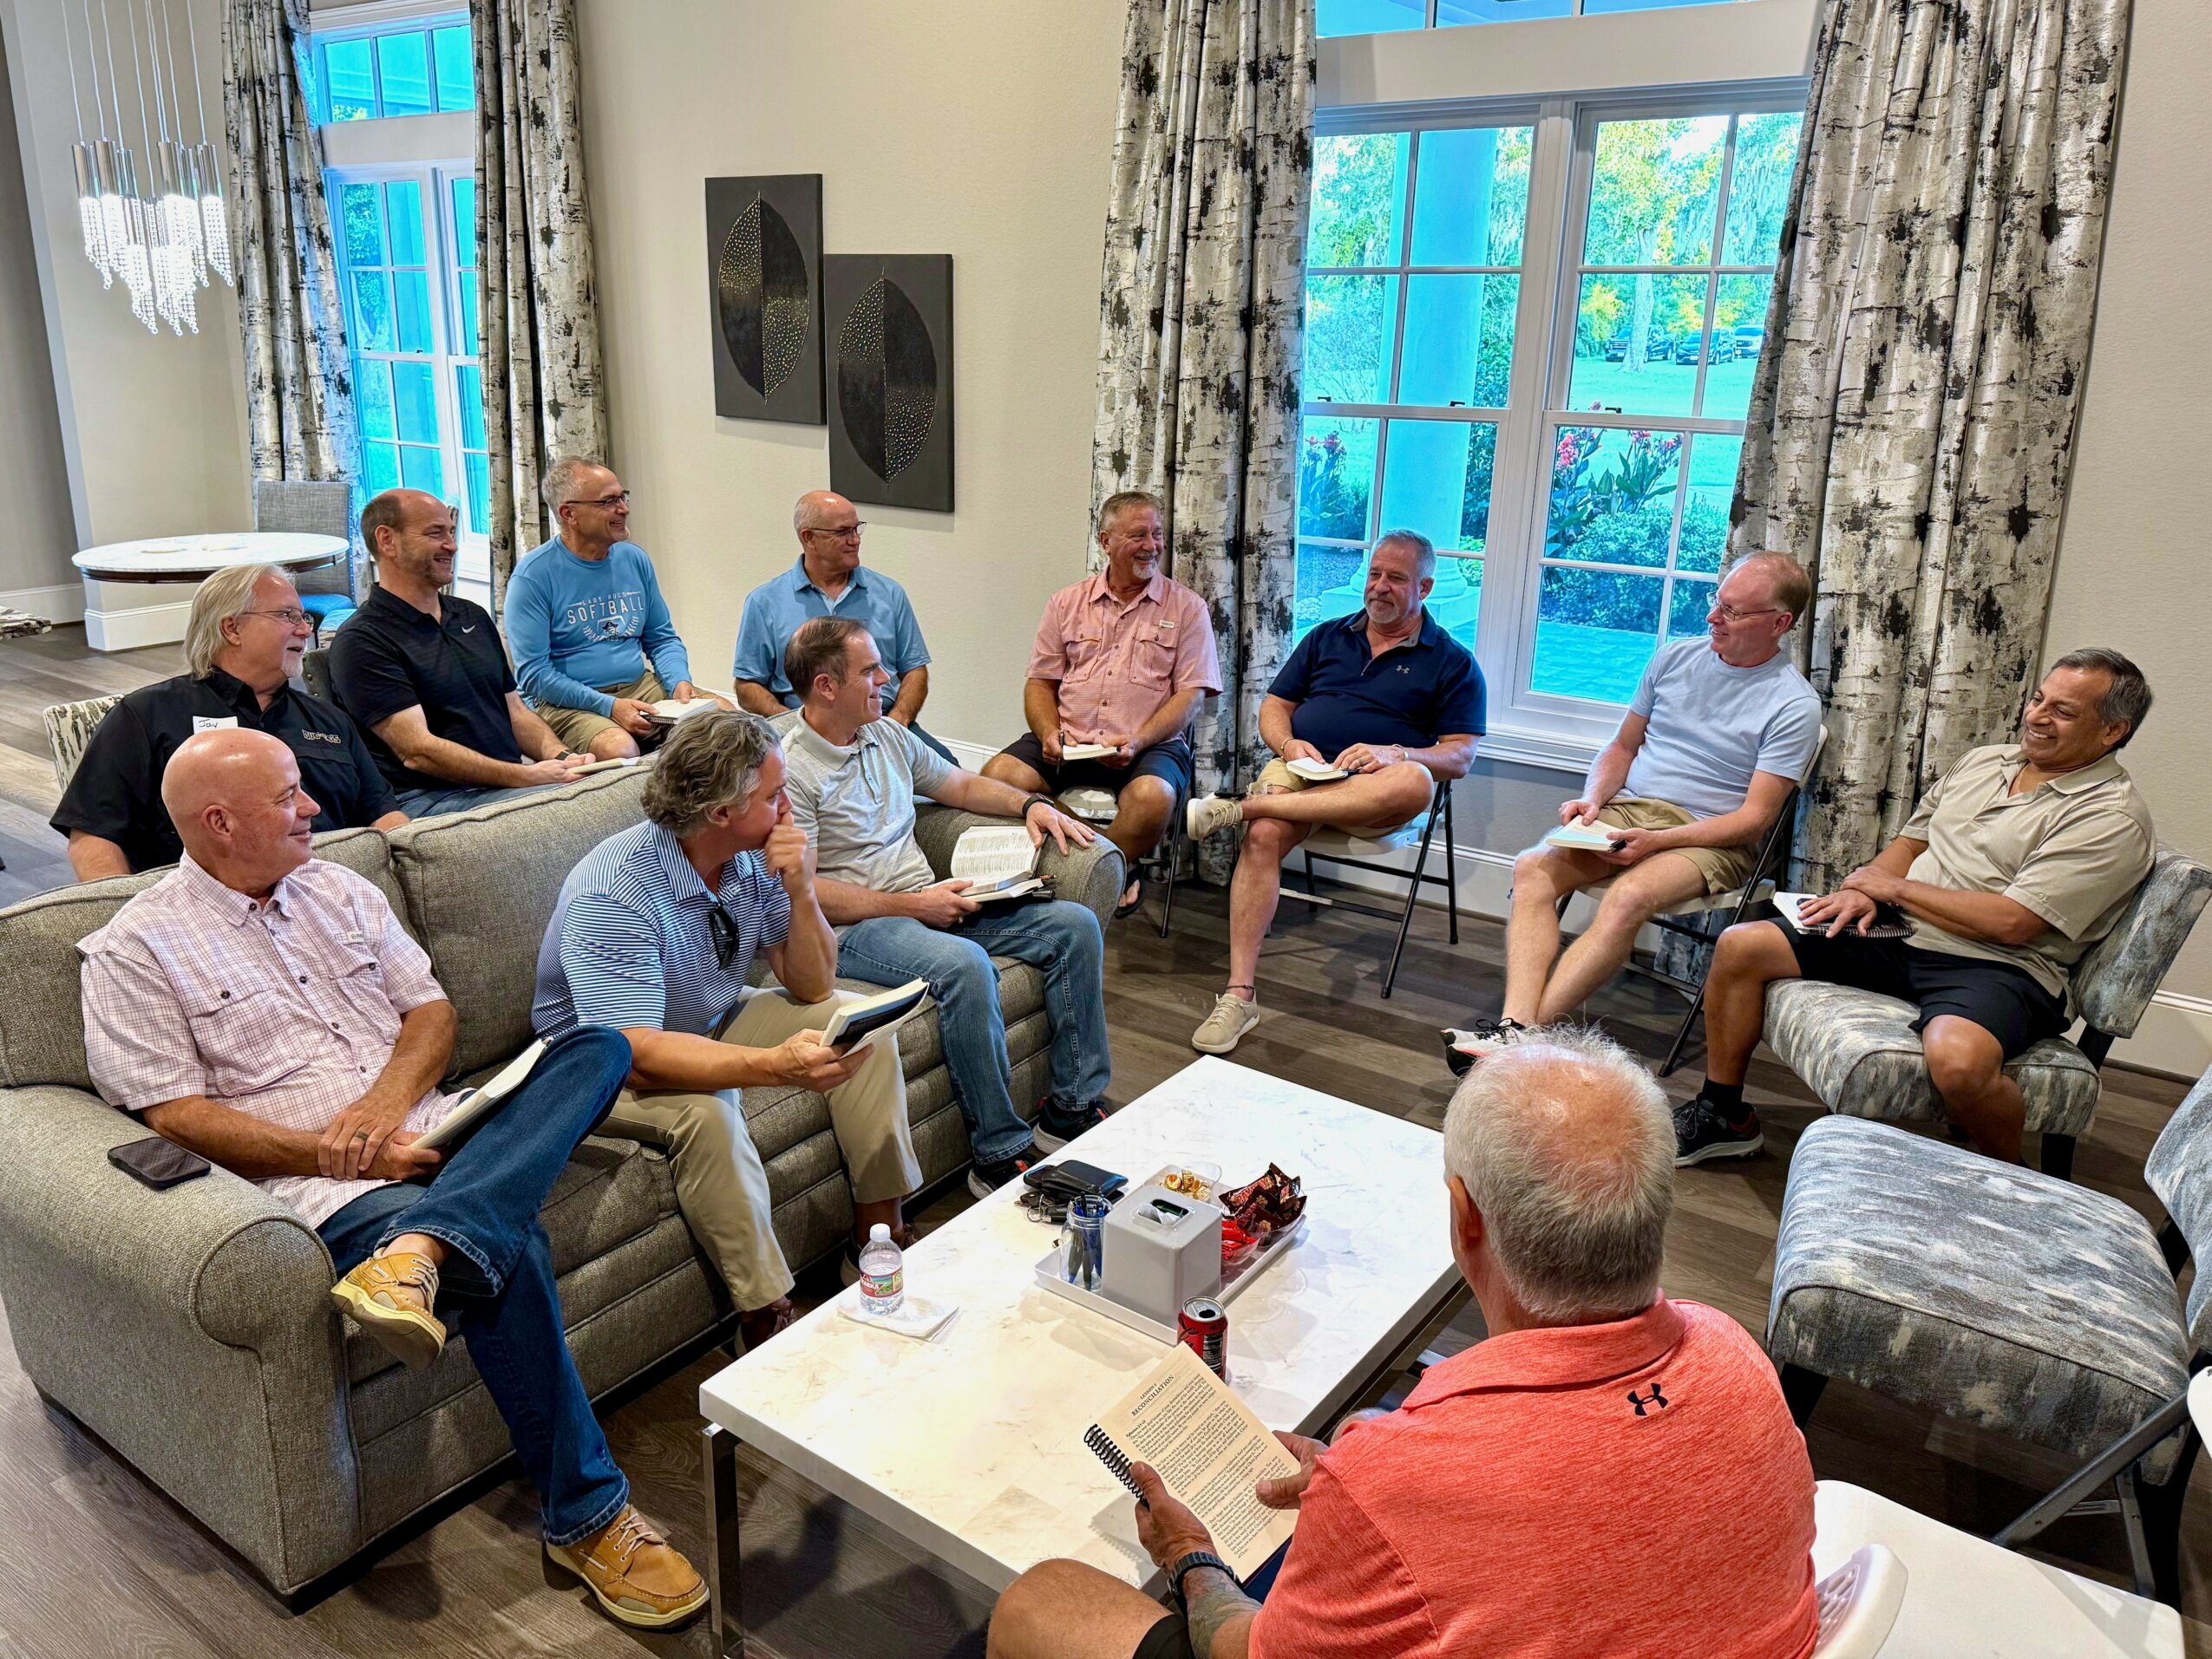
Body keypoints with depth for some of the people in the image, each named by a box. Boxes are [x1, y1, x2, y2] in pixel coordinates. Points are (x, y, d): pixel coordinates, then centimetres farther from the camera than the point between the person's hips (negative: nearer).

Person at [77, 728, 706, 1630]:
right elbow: (176, 1115, -7)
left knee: (598, 1045, -18)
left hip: (429, 1131, 6)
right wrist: (334, 1154, -16)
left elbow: (431, 1009, 14)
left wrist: (387, 1099, -7)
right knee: (507, 1251, -33)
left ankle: (420, 1253, -38)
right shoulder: (135, 951, 0)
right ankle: (585, 1517, -18)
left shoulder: (339, 889, 17)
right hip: (322, 1185, -6)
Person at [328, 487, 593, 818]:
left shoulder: (474, 617, 23)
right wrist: (529, 776, -20)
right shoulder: (361, 641, -2)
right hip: (428, 798, -8)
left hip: (509, 788, 8)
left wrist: (561, 756, 0)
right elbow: (417, 751, -12)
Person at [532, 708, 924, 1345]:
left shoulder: (755, 857, -11)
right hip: (606, 1062, -7)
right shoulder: (612, 895, -32)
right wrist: (775, 1065, -52)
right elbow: (637, 1055, -39)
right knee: (705, 1110, -36)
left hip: (713, 1021, 7)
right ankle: (768, 1319, -21)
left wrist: (801, 894, -25)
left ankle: (879, 1237, 5)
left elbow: (811, 988, -6)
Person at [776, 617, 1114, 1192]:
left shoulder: (888, 736, 14)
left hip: (928, 903, 8)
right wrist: (913, 905, -19)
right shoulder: (788, 767, -11)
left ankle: (1073, 1108, 0)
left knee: (1075, 925, -5)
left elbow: (963, 785, 28)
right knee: (964, 964, -38)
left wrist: (1031, 804, 9)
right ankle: (999, 1155, -25)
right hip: (854, 927, -8)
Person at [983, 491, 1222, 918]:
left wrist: (1136, 742, -17)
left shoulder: (1187, 608, 7)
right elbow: (1040, 683, 14)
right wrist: (1049, 733, -8)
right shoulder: (1067, 603, 14)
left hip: (1150, 744, -2)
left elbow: (1190, 693, -1)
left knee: (1152, 797, -36)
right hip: (1069, 740, 3)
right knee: (997, 775, -23)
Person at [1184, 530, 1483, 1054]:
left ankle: (1241, 806, -37)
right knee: (1264, 835, -32)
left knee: (1412, 784, -39)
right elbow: (1273, 708, 19)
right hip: (1299, 770, 2)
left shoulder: (1453, 662, 12)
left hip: (1371, 793, -2)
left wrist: (1391, 754, -16)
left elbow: (1459, 756, 3)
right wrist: (1289, 744, -5)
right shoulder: (1327, 636, 22)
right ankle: (1239, 995, -34)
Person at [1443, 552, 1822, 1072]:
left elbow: (1755, 817, -9)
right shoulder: (1674, 658, 12)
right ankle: (1515, 1025, -41)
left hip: (1712, 838, -5)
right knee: (1533, 867, -25)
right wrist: (1593, 800, -1)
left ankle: (1522, 1036, -40)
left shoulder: (1795, 706, -4)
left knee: (1628, 898, -37)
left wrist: (1655, 841, -21)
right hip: (1627, 810, 5)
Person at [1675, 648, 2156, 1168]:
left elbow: (2011, 922, -18)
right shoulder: (1983, 760, 16)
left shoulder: (2113, 818, -9)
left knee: (1957, 1058, -39)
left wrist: (1893, 887, -8)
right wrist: (1864, 890, 0)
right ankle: (1723, 1116, 7)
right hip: (1894, 934, 7)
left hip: (1994, 965, -7)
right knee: (1741, 946, -6)